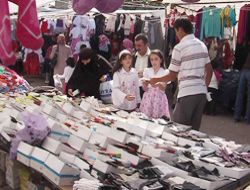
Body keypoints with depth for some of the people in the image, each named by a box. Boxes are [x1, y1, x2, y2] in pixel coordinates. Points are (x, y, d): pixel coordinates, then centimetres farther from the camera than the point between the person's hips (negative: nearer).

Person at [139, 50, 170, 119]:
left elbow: (163, 88, -8)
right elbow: (145, 89, 2)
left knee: (158, 118, -8)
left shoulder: (164, 72, 1)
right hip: (148, 97, 2)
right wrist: (145, 84, -19)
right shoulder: (147, 71, 5)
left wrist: (158, 85, -28)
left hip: (159, 98, -1)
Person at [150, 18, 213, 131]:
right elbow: (209, 70, 15)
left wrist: (155, 80, 10)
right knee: (194, 129, 13)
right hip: (202, 92, 7)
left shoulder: (179, 48, -8)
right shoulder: (202, 45, 12)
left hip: (187, 93, -7)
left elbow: (172, 76, -4)